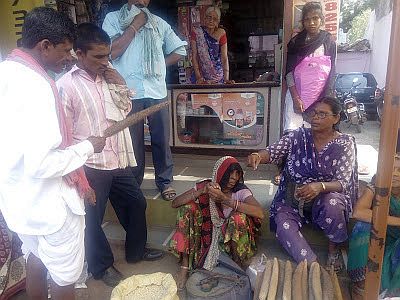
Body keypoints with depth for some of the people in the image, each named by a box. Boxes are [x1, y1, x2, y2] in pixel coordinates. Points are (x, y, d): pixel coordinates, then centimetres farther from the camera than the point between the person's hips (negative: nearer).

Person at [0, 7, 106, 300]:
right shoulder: (36, 86, -27)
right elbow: (42, 164, -30)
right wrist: (87, 147, -15)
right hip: (47, 202, -9)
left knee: (36, 259, 28)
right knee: (65, 275, 14)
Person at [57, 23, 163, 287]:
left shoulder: (108, 77, 6)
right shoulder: (66, 85, -13)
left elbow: (126, 110, 15)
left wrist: (120, 85, -2)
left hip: (119, 161, 7)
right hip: (91, 167, -7)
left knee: (137, 203, 20)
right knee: (93, 219, 12)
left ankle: (136, 250, 43)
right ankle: (102, 266, 36)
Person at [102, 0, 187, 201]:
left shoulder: (159, 23, 15)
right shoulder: (113, 18, 8)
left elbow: (179, 50, 18)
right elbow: (112, 52, -8)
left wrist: (159, 64, 6)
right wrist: (134, 25, -4)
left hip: (157, 92, 2)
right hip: (129, 93, -2)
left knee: (161, 139, 6)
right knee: (132, 142, 5)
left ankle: (165, 181, 20)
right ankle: (134, 183, 21)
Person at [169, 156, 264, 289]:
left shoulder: (240, 190, -16)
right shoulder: (206, 186, -10)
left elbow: (260, 213, -35)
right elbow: (175, 203, -15)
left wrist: (225, 199, -37)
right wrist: (202, 191, -30)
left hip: (230, 239, -2)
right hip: (208, 235, 3)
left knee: (239, 218, -33)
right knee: (188, 207, -17)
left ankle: (237, 264, -5)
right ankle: (185, 265, -12)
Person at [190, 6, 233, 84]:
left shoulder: (221, 33, -3)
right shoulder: (196, 32, -5)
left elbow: (224, 57, -8)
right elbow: (194, 56, -7)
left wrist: (226, 79, -20)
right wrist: (198, 77, -18)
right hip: (201, 76, -1)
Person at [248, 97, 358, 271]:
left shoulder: (345, 144, -7)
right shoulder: (298, 136, -2)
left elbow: (343, 183, -16)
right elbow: (272, 152, -13)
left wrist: (320, 186, -39)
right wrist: (258, 155, -38)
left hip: (327, 195, -1)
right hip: (292, 198, 1)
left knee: (332, 203, -34)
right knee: (283, 224, -26)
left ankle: (333, 248, -6)